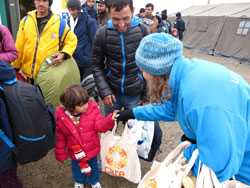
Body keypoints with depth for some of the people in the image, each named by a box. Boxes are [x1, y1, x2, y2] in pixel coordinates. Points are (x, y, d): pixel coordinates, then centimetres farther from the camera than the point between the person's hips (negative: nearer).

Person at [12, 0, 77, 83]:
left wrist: (64, 54, -13)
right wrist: (16, 67, 9)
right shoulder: (26, 20, 3)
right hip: (28, 74, 3)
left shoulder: (58, 22, -4)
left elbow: (72, 40, 4)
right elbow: (19, 46, 7)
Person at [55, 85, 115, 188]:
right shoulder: (61, 116, -22)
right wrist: (60, 153, -1)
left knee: (93, 167, 26)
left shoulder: (92, 108, -22)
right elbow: (60, 137, -9)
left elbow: (100, 125, -23)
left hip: (91, 148, 0)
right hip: (75, 151, 0)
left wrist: (110, 120, -43)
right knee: (77, 168, 28)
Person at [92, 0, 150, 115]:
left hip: (136, 93, -1)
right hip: (111, 92, 1)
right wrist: (104, 91, -10)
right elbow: (97, 66, -2)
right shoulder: (102, 33, -9)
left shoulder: (142, 30, -9)